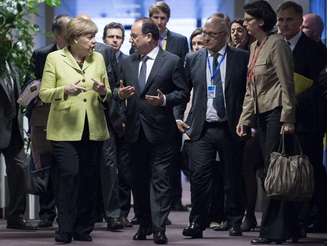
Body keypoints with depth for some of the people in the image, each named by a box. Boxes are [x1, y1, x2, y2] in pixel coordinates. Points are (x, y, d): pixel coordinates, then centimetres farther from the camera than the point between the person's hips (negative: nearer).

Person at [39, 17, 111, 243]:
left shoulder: (98, 59, 12)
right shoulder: (55, 59, 1)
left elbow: (108, 94, 17)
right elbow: (44, 94, -1)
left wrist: (103, 92, -7)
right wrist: (65, 91, -20)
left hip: (93, 129, 4)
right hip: (65, 129, -4)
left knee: (89, 178, 2)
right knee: (69, 175, -12)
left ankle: (84, 229, 11)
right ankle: (65, 230, -6)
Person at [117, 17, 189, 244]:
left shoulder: (172, 61, -2)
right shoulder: (127, 63, 13)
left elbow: (183, 94, -3)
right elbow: (121, 91, 17)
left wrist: (164, 100, -20)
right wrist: (120, 94, -6)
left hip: (161, 130, -5)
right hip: (136, 131, 5)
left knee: (160, 181, -6)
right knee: (139, 181, 10)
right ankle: (144, 225, 20)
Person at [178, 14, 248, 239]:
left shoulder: (242, 58, 1)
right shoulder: (193, 59, 9)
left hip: (231, 129, -1)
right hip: (202, 129, 1)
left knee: (233, 177, 7)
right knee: (200, 176, -8)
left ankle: (235, 222, 20)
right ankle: (197, 223, -4)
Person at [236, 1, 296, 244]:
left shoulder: (277, 44, -10)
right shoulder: (254, 47, 15)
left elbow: (287, 84, -13)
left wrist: (287, 120, -17)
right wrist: (245, 119, 13)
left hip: (276, 111, -9)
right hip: (261, 113, 9)